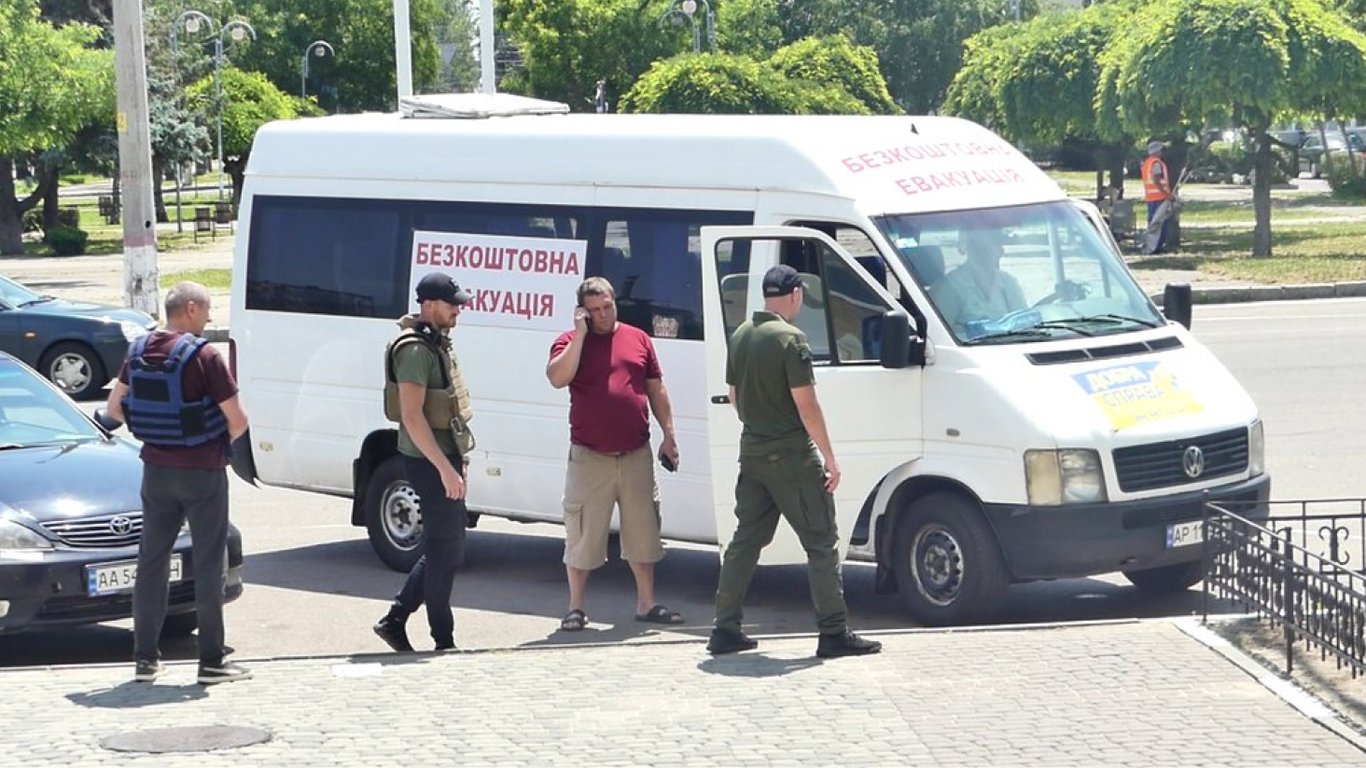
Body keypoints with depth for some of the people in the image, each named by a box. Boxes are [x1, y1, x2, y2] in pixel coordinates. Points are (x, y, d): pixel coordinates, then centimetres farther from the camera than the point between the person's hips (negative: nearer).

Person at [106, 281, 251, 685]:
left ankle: (145, 658, 13)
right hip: (203, 471, -5)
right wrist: (221, 443, 4)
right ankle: (212, 661, 5)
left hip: (157, 470, 5)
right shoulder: (203, 357, -17)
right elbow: (237, 420, -16)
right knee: (208, 565, 2)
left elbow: (114, 407, 11)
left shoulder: (138, 353, 1)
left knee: (152, 561, 12)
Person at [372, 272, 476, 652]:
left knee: (446, 547, 14)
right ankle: (443, 641, 4)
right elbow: (412, 416, -24)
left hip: (444, 457, 10)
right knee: (445, 551, -3)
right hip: (429, 462, -10)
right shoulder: (415, 350, -18)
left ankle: (395, 619, 19)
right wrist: (445, 468, -25)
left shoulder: (437, 342, 14)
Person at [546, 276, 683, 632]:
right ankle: (576, 608, 9)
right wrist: (580, 335, -17)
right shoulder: (570, 343, 0)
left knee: (643, 531, 10)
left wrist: (669, 435, 10)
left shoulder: (638, 340, 9)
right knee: (583, 535, 0)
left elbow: (657, 392, 14)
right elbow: (557, 378, -19)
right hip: (589, 457, -3)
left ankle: (647, 603, 20)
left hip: (636, 455, 3)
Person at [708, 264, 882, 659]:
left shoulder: (741, 336, 8)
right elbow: (806, 405, -17)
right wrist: (830, 458, -13)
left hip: (752, 452, 8)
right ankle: (834, 633, -4)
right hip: (791, 456, -8)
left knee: (745, 541, 12)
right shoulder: (790, 339, -16)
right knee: (821, 543, -2)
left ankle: (726, 630, 11)